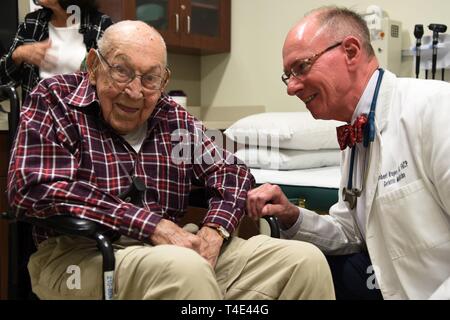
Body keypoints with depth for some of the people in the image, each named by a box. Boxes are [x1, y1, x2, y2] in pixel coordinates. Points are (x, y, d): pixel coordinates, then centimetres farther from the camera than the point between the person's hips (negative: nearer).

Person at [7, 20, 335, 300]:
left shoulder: (175, 120, 11)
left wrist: (214, 231, -9)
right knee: (183, 269, -37)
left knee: (305, 261, -8)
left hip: (171, 247, 5)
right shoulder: (56, 100, -1)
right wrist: (151, 224, -19)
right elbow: (34, 188, -14)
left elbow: (233, 173, 14)